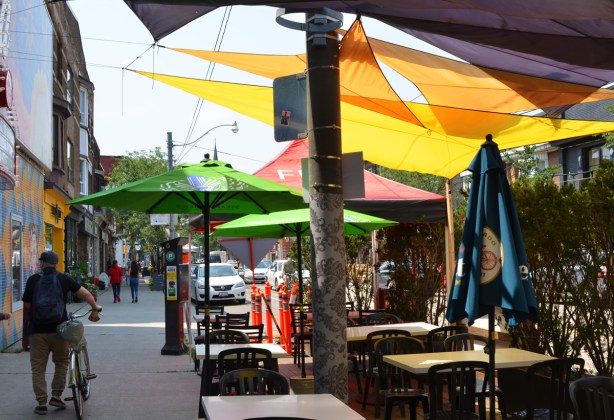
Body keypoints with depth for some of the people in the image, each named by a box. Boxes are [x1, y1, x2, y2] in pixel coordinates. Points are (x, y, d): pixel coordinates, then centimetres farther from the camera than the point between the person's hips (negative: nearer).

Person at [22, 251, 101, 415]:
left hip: (37, 329, 0)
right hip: (58, 328, 0)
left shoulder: (33, 280, 2)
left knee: (38, 368, 7)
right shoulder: (64, 279, 2)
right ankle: (56, 396, 11)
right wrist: (95, 309, 11)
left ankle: (41, 403, 5)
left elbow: (27, 306, 5)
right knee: (61, 362, 19)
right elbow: (86, 294, -2)